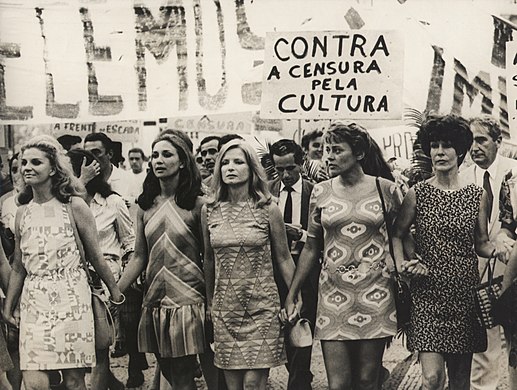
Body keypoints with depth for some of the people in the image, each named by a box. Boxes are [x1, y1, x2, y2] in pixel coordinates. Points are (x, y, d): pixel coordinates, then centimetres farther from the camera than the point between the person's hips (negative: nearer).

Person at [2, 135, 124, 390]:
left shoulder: (74, 207, -3)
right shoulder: (22, 213, 9)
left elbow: (95, 257, 4)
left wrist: (114, 290, 10)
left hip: (71, 299, -3)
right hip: (33, 302, 3)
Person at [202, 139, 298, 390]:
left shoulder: (268, 210, -4)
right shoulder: (209, 211, 3)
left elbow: (283, 259, 1)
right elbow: (209, 260, 12)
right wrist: (208, 302, 16)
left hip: (262, 306, -2)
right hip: (225, 307, 3)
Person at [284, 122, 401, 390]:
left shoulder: (386, 189, 0)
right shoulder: (321, 192, 5)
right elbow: (311, 248, 10)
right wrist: (291, 295, 9)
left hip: (376, 295, -1)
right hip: (334, 296, 1)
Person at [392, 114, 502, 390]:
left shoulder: (478, 195, 5)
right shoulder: (417, 194, 1)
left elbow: (481, 244, 11)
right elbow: (397, 234, 7)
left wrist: (498, 250, -10)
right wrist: (402, 263, -10)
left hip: (464, 293, 2)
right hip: (427, 293, -2)